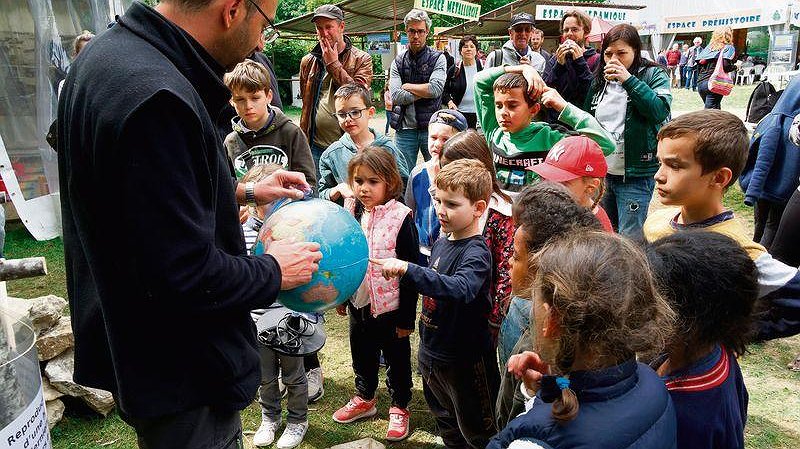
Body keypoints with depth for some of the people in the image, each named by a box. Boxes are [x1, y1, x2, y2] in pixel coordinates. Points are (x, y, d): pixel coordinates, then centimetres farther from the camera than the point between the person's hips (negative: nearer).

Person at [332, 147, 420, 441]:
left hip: (390, 307, -5)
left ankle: (399, 407, 34)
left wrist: (407, 317, -14)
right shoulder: (351, 213, -2)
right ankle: (364, 399, 46)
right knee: (362, 354, 23)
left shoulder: (400, 218, -19)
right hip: (359, 303, 6)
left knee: (397, 359, 13)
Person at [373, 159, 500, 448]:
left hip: (465, 360, -8)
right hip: (431, 352, 8)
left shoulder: (476, 252, -23)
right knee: (447, 425, 27)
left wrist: (408, 270, -50)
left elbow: (460, 288, -43)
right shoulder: (441, 243, 1)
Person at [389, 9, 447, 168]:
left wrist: (407, 86, -6)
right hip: (404, 130, 2)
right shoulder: (398, 62, 8)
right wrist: (424, 91, -9)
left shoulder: (438, 58, 1)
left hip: (431, 127, -2)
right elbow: (396, 96, -7)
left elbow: (436, 89, -16)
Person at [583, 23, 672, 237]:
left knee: (629, 241, -3)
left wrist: (628, 80, -21)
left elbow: (660, 111, -19)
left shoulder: (653, 75, -2)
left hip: (635, 174, -5)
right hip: (601, 172, 5)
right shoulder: (600, 80, 11)